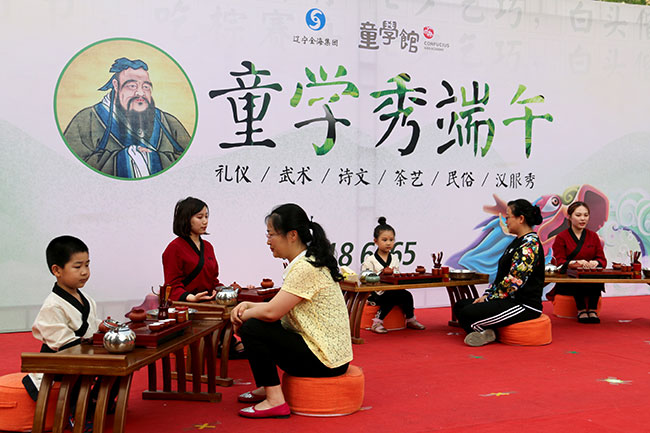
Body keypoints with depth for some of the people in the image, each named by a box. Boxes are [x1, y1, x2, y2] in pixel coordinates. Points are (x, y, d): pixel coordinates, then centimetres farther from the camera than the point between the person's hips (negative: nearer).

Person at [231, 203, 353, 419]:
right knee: (261, 324, 17)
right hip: (328, 351, 10)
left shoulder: (305, 268, -20)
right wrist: (248, 305, 3)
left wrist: (243, 315, -4)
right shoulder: (311, 262, 12)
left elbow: (272, 312, -23)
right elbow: (281, 308, 17)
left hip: (324, 361, -10)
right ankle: (268, 387, 26)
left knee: (252, 328, -14)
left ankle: (275, 401, -10)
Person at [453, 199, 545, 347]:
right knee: (460, 306, 5)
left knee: (467, 314, -25)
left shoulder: (530, 244, -16)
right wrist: (487, 295, 7)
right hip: (511, 300, 11)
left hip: (525, 305, -11)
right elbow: (501, 275, 20)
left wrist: (488, 298, -14)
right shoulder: (518, 241, 18)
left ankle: (484, 334, 0)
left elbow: (514, 281, -22)